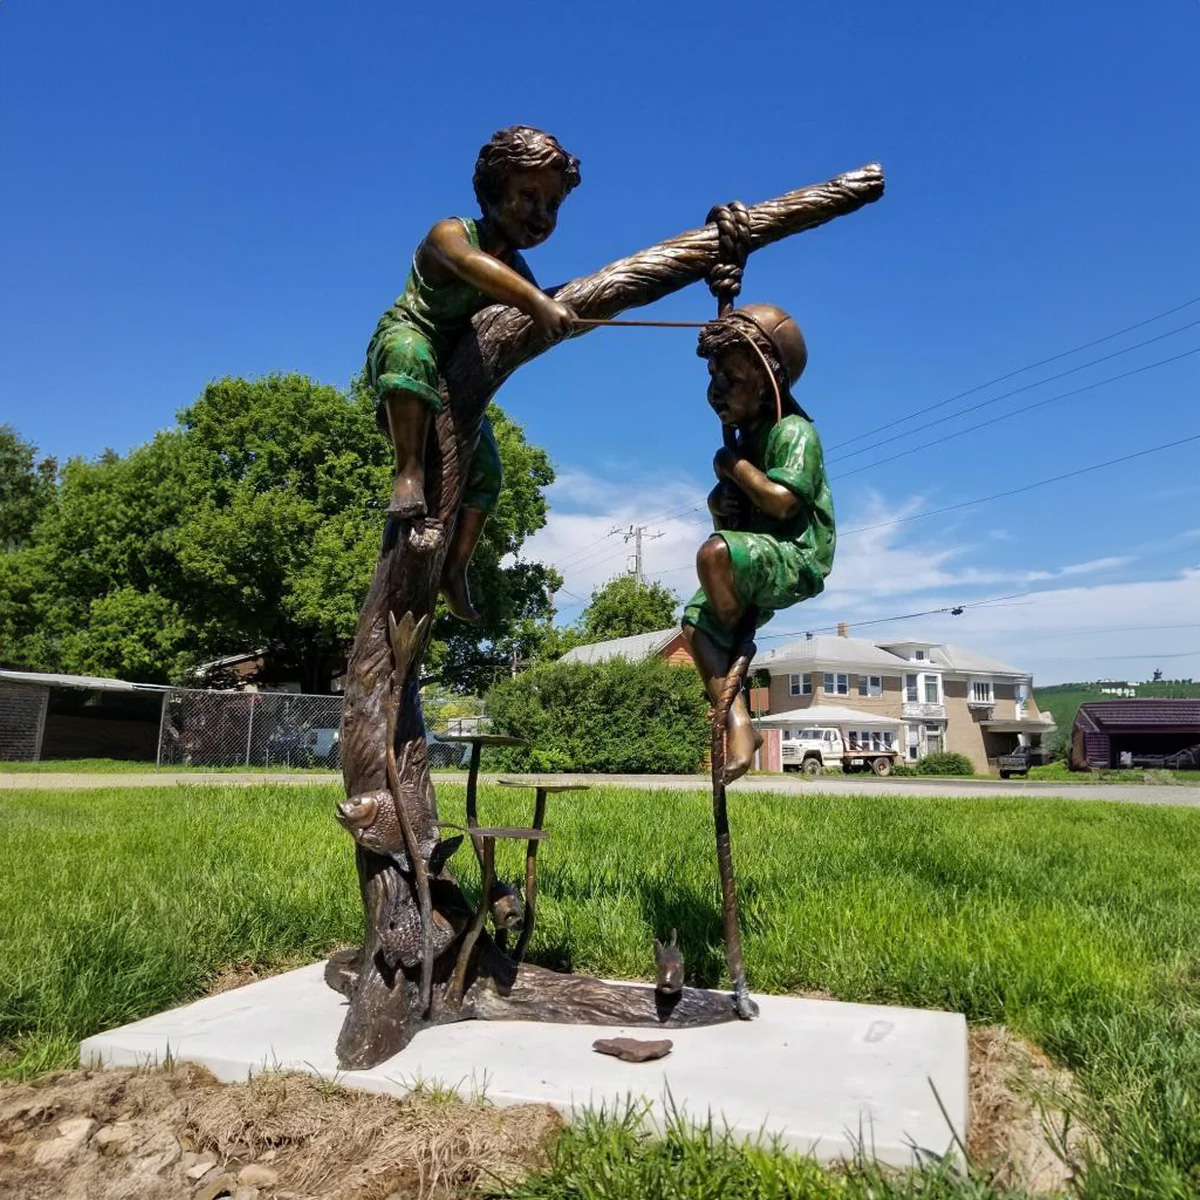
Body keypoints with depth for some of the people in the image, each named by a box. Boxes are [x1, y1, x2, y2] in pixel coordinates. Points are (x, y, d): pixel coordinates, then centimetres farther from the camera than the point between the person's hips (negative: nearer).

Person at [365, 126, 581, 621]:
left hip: (453, 382, 7)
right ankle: (410, 470, -44)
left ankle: (454, 571, 10)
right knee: (413, 349, -42)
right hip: (399, 346, -7)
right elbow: (472, 265, -42)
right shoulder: (451, 233, -16)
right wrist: (537, 300, -57)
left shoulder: (518, 270, 7)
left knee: (485, 470, 2)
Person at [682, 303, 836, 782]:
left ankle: (739, 653, -10)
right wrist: (722, 499, 2)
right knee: (695, 620, -8)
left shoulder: (793, 430, -11)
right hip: (757, 560, 9)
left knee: (714, 552, -35)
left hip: (795, 558, -9)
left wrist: (733, 465, -10)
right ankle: (738, 723, -12)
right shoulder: (750, 429, 17)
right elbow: (736, 505, 28)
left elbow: (780, 500, -25)